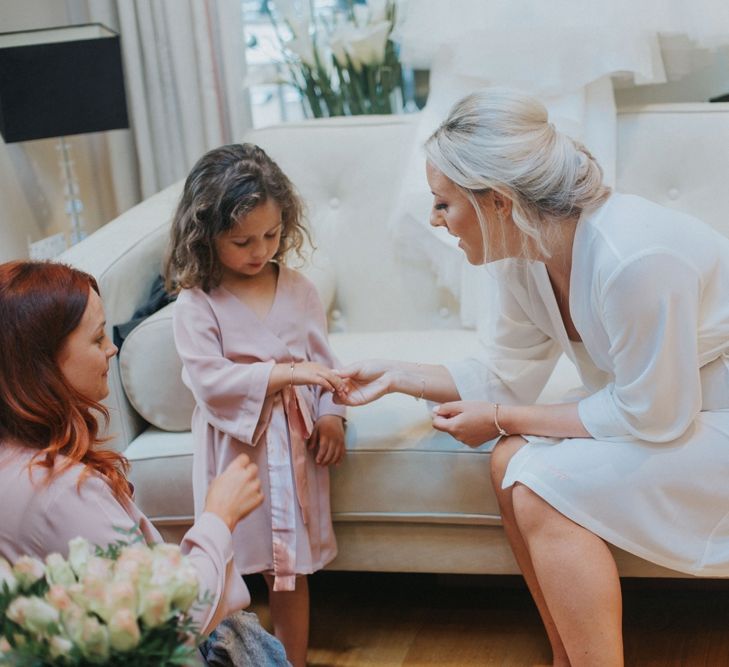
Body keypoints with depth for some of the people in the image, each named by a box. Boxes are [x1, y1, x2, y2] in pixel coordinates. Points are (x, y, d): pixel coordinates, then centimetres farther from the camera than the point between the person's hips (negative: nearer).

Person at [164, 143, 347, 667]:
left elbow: (321, 356, 9)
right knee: (232, 565, 3)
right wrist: (285, 373, -25)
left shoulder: (297, 289, 4)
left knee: (292, 567, 10)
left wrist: (331, 414, -5)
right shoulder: (197, 303, -9)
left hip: (294, 441, 3)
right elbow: (209, 379, -19)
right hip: (234, 444, -3)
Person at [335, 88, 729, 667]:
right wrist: (396, 376, 1)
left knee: (542, 488, -20)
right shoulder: (524, 257, -5)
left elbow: (652, 416, -23)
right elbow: (504, 376, 7)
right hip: (660, 402, 8)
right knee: (512, 462, -5)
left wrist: (501, 419, -17)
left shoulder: (632, 257, -32)